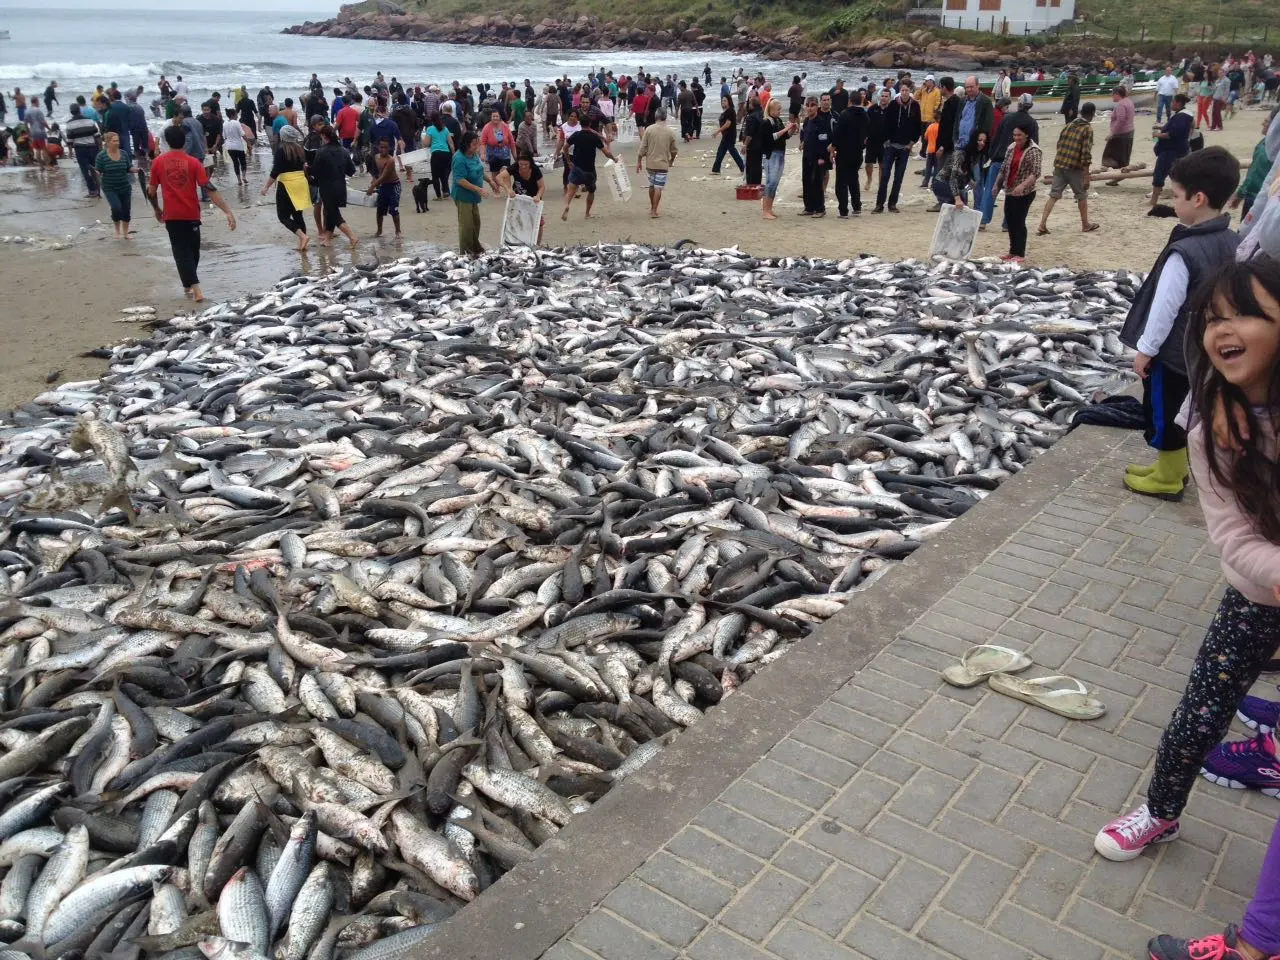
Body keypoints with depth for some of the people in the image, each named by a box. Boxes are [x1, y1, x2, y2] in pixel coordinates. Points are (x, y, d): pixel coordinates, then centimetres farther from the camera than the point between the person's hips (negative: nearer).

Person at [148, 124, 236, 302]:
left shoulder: (158, 162, 0)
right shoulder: (193, 162, -5)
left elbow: (151, 191, 4)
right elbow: (210, 189, -12)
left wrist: (157, 210, 22)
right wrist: (228, 211, -15)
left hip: (172, 215, 0)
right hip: (191, 214, 0)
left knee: (181, 252, 2)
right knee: (193, 251, 18)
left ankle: (195, 289, -12)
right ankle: (189, 285, 30)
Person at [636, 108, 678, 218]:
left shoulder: (649, 129, -5)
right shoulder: (670, 132, -5)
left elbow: (642, 148, -5)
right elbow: (674, 150, 3)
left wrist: (639, 162, 3)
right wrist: (671, 160, 22)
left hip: (650, 163, 2)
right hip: (663, 164, -2)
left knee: (652, 185, 18)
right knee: (658, 188, -2)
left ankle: (652, 208, 29)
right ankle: (654, 211, -5)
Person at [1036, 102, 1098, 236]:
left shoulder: (1068, 126, 11)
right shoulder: (1088, 129, -8)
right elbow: (1086, 154, -14)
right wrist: (1086, 176, -13)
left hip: (1059, 166, 5)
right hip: (1075, 168, -5)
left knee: (1053, 196, 3)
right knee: (1082, 196, 12)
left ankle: (1042, 225, -7)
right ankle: (1085, 225, 24)